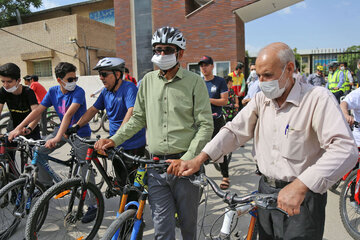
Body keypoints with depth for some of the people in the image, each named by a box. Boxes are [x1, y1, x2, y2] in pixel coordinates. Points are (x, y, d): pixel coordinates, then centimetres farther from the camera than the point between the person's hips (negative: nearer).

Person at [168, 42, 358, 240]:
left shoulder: (318, 98, -15)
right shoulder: (261, 99, 4)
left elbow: (345, 149, -25)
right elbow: (235, 131, -1)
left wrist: (300, 186, -35)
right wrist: (199, 159, -12)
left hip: (301, 200, -5)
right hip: (266, 192, 5)